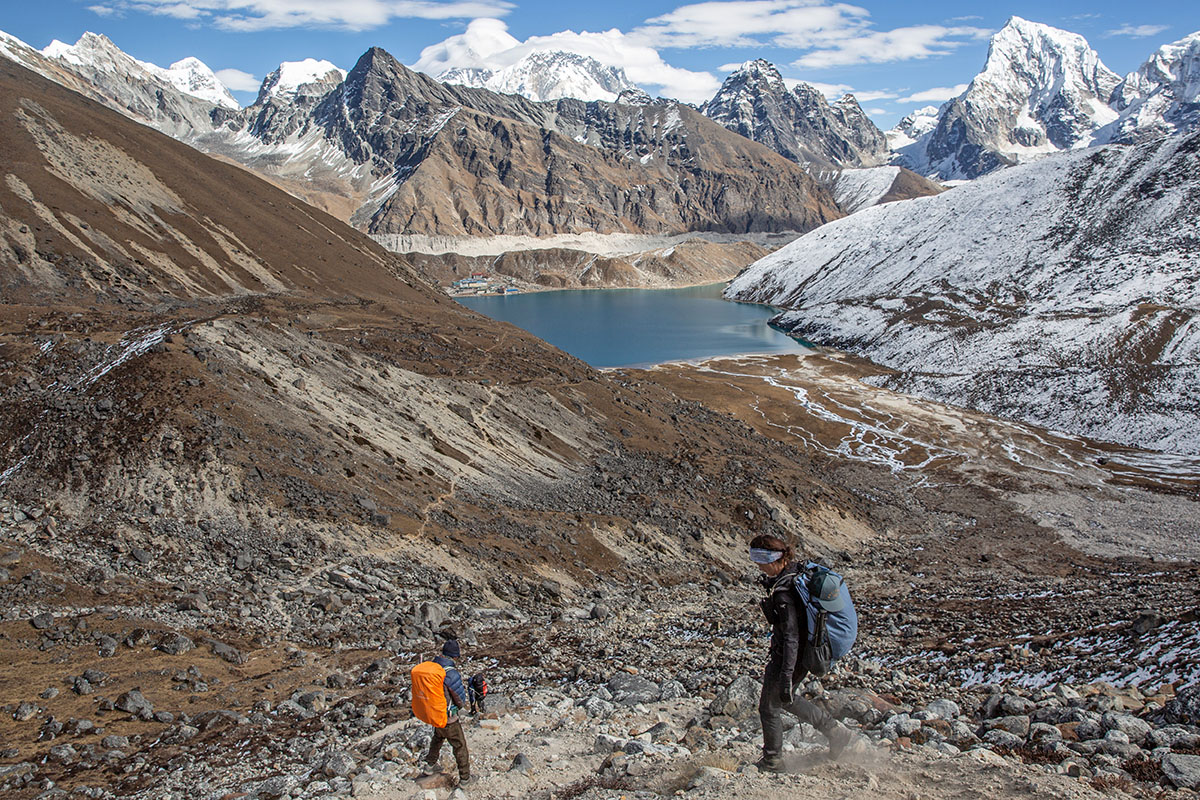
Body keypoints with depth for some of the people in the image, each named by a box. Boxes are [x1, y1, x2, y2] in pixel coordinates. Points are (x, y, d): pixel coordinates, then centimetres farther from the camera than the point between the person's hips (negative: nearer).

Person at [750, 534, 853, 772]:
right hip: (809, 648, 9)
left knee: (768, 707, 11)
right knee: (784, 699, 28)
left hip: (790, 656, -9)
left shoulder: (783, 594, -30)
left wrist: (786, 677, -29)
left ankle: (772, 761, 30)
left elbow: (791, 638, -31)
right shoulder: (798, 569, -4)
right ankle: (836, 731, 30)